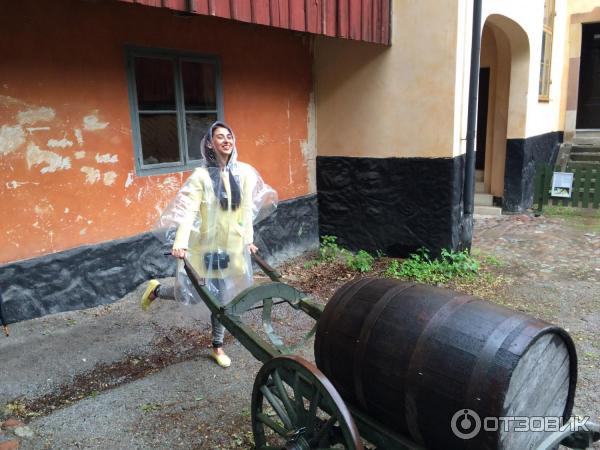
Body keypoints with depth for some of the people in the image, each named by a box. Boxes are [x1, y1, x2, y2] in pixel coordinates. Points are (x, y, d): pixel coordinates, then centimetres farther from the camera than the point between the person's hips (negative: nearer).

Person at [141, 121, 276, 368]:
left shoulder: (244, 172, -1)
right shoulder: (202, 175, -13)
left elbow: (247, 209, 6)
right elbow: (188, 210, -22)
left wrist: (249, 239, 9)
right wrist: (180, 243, -33)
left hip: (232, 245, 4)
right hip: (206, 245, -4)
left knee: (222, 297, 13)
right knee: (192, 295, 4)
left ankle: (217, 346, 30)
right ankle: (156, 289, 34)